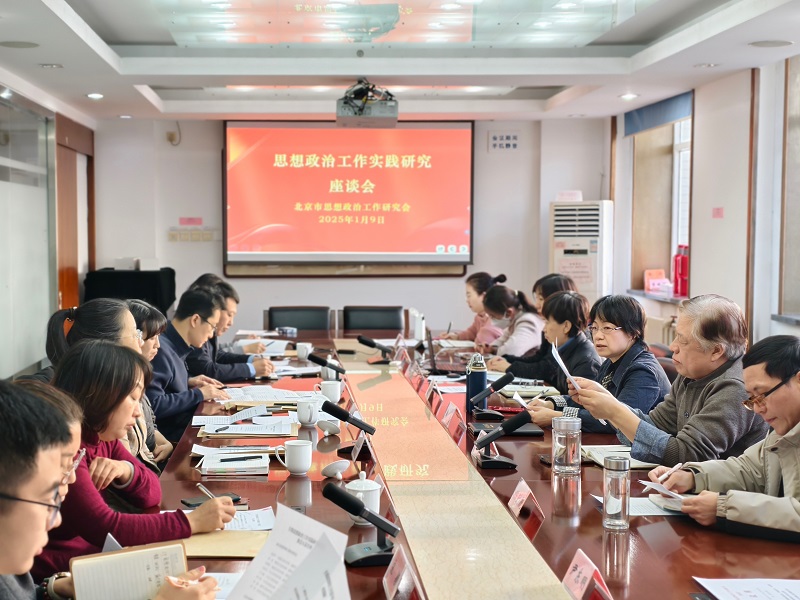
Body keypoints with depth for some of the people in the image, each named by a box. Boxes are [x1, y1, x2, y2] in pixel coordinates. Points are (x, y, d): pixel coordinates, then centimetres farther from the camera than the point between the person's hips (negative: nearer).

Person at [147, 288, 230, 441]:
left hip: (185, 425, 9)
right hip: (170, 435, -9)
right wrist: (199, 394, -17)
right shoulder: (161, 349, -21)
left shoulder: (174, 347, 8)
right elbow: (154, 405, -27)